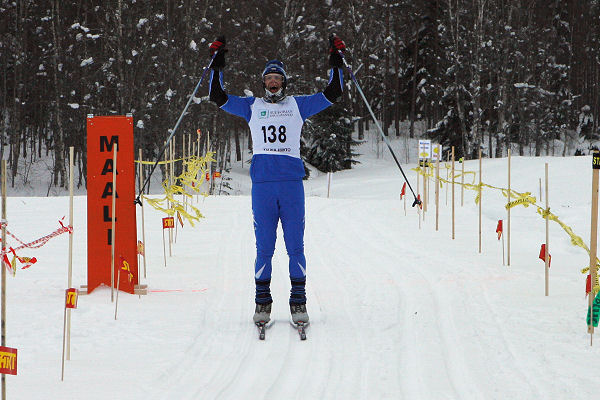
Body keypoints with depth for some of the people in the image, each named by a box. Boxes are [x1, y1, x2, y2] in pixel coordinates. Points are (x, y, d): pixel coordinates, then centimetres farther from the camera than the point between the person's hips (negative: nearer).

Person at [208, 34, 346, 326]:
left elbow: (332, 94, 12)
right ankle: (262, 301, 4)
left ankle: (298, 300, 0)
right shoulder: (252, 107, 15)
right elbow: (217, 97, 12)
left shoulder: (298, 105, 14)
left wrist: (336, 63, 6)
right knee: (264, 245, -1)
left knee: (295, 244, -3)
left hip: (292, 182, 0)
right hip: (262, 182, 0)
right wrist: (217, 66, 7)